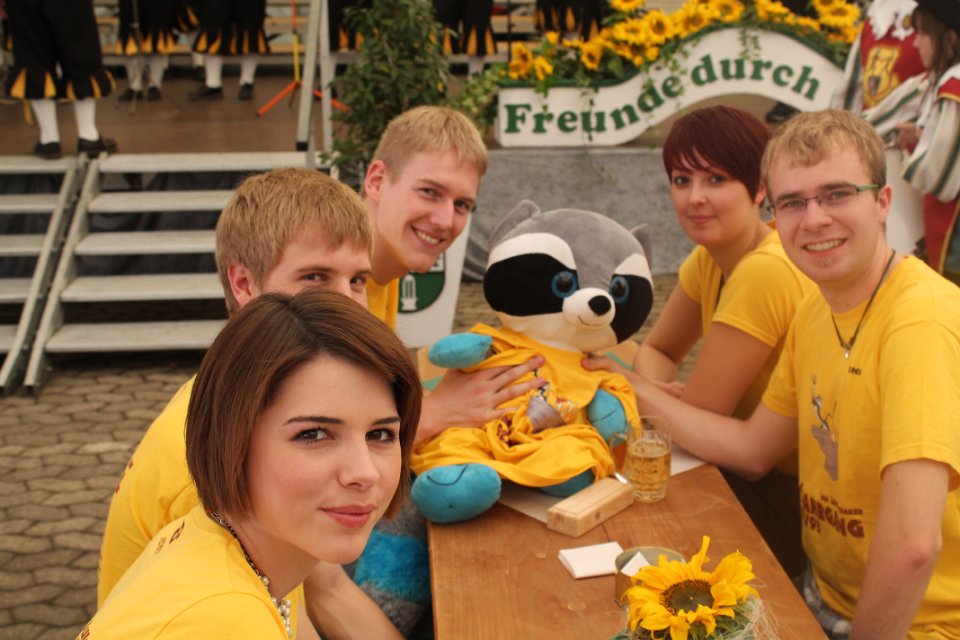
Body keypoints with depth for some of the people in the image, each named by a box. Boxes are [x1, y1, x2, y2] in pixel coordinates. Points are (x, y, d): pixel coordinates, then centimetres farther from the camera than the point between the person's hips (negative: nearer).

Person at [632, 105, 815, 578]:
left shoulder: (766, 272, -27)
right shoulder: (709, 258, 0)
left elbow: (695, 421, -23)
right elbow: (656, 350, 10)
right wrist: (659, 389, -13)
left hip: (799, 500, -7)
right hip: (762, 473, 7)